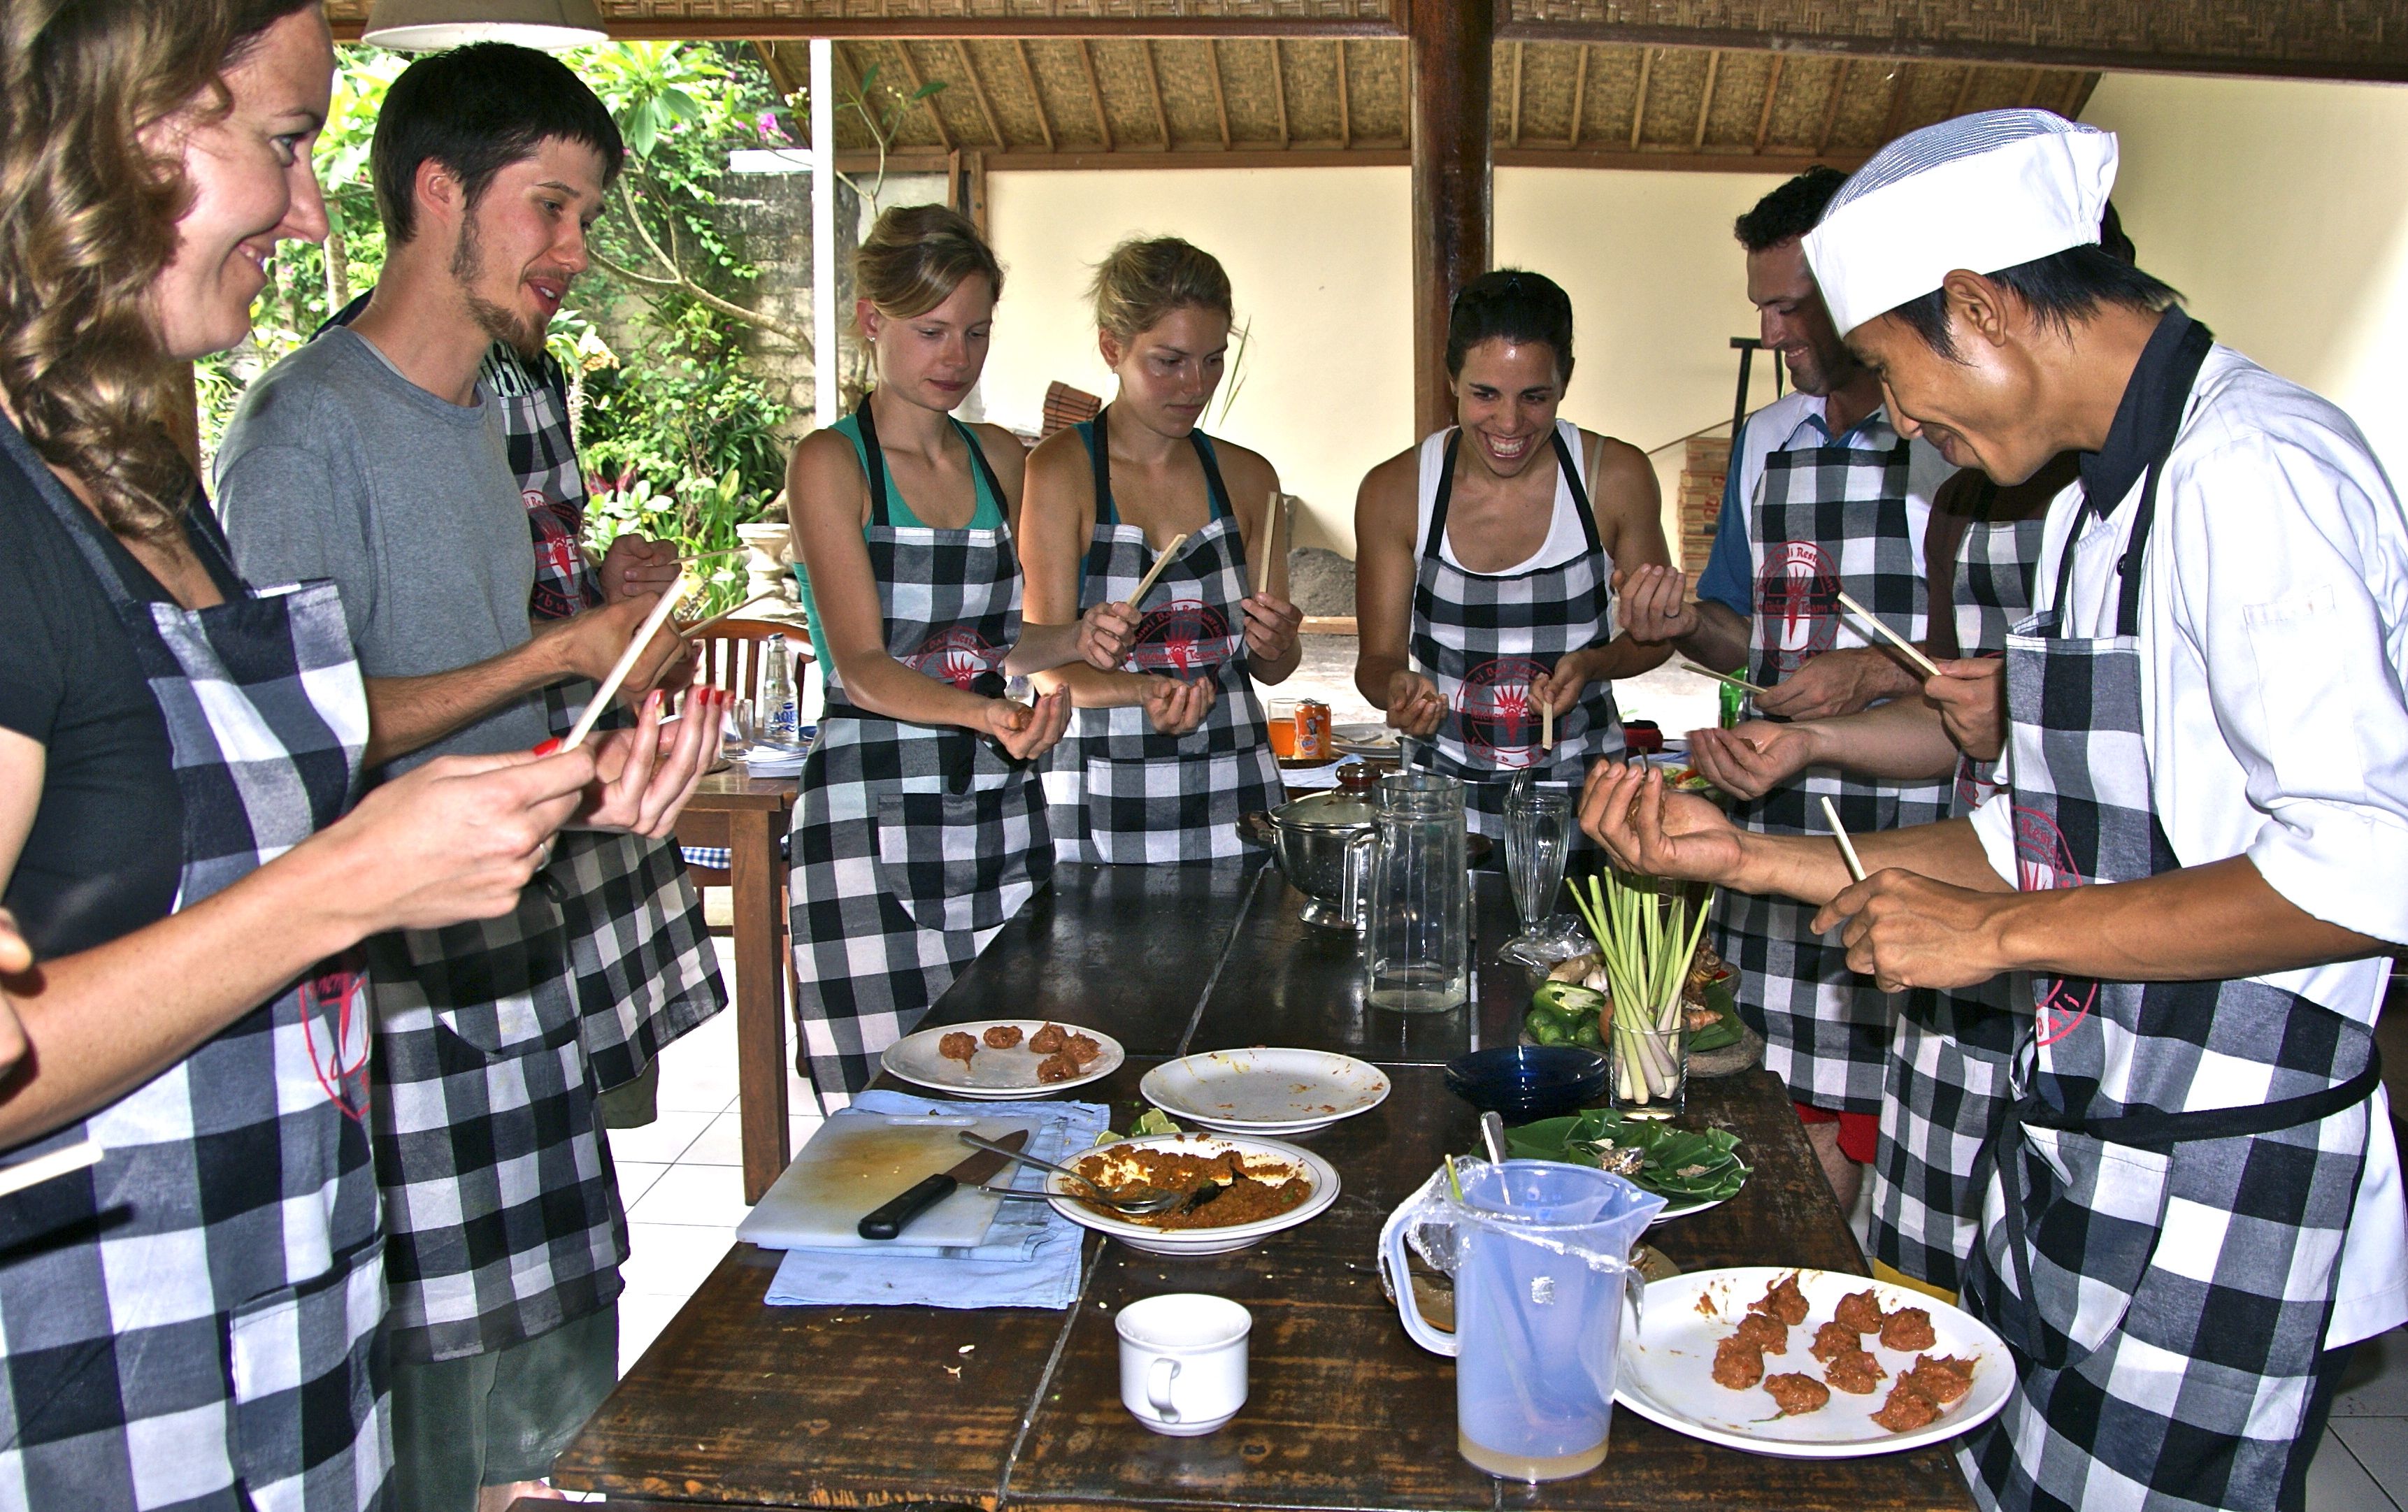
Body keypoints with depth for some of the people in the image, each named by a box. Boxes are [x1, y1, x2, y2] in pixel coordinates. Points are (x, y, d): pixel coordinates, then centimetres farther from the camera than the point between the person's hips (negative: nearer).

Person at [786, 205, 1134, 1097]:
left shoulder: (999, 458, 13)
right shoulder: (831, 464, -4)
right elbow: (862, 665, -14)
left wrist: (1074, 642, 0)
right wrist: (984, 712, -31)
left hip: (1000, 815, 5)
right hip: (873, 823, -5)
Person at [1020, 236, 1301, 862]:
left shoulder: (1247, 477, 10)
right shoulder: (1057, 472, -4)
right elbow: (1049, 666, -8)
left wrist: (1274, 645, -7)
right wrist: (1145, 691, -26)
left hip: (1237, 796, 4)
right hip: (1104, 807, -4)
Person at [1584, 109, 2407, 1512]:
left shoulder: (2257, 469, -19)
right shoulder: (2101, 493, 13)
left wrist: (2003, 930, -19)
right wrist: (1741, 854, 10)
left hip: (2222, 1207, -9)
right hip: (2073, 1160, 9)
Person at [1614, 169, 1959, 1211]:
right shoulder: (1764, 440, 15)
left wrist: (1875, 672, -18)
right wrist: (1685, 623, 2)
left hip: (1913, 839, -6)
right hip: (1774, 830, 6)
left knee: (1892, 1129, -3)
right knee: (1797, 1127, 10)